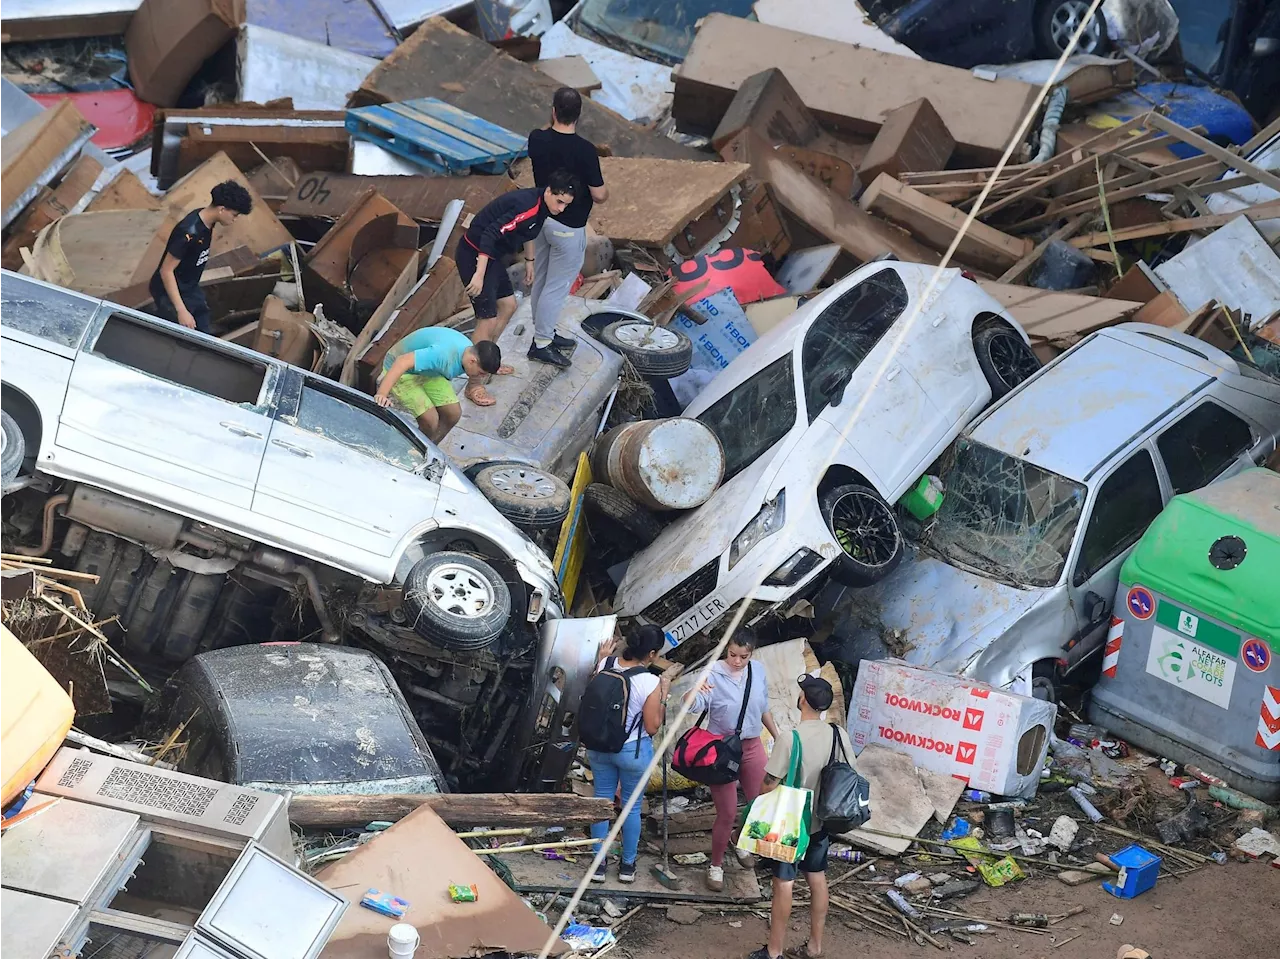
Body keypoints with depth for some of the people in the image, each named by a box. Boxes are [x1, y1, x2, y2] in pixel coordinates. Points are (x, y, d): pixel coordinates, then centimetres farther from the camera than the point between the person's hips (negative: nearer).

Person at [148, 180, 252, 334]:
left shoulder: (207, 220, -4)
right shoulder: (189, 233, -31)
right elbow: (166, 271, -28)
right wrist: (181, 310, -30)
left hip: (190, 289, 9)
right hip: (170, 293, -9)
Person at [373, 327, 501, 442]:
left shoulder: (469, 351, -11)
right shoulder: (444, 354, -40)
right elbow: (403, 362, -46)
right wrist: (382, 394, -54)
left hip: (428, 371, 8)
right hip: (402, 371, -8)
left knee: (454, 414, 1)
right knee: (430, 420, -17)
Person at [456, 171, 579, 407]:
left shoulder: (540, 205, 3)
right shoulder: (527, 206, -28)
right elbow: (490, 234, -32)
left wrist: (529, 261, 34)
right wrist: (479, 275, -33)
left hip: (491, 256, 10)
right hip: (474, 256, -10)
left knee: (508, 305, 22)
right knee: (488, 318, -11)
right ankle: (474, 386, -2)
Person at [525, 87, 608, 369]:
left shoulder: (537, 139, -10)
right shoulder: (585, 150, -26)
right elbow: (598, 195, -19)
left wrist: (553, 122, 8)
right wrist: (605, 190, 2)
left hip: (542, 217, 7)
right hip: (568, 227, -7)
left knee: (541, 280, 19)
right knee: (557, 287, 5)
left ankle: (545, 333, 34)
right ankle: (541, 344, 12)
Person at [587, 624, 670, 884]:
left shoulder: (605, 665, -12)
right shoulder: (650, 683, -25)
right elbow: (652, 727, -16)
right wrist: (663, 695, -7)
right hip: (633, 751, -4)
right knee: (632, 807, 16)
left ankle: (598, 864, 27)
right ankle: (627, 865, 30)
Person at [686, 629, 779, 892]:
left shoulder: (758, 672, -5)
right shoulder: (714, 675, -21)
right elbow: (694, 705, -37)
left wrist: (777, 736, 19)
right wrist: (696, 691, -59)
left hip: (752, 746, 5)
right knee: (727, 813, -1)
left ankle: (739, 841, 46)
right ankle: (716, 865, 19)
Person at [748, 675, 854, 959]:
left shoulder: (790, 739, -23)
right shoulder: (839, 735, -7)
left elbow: (770, 785, -17)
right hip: (822, 820, 5)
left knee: (784, 883, 4)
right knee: (817, 878, 16)